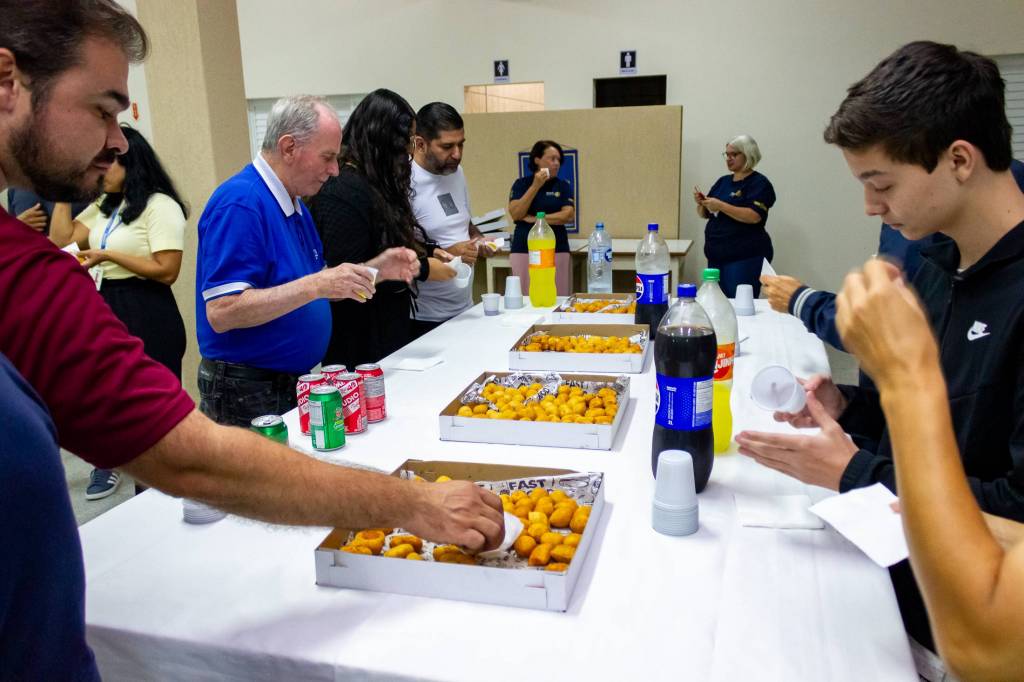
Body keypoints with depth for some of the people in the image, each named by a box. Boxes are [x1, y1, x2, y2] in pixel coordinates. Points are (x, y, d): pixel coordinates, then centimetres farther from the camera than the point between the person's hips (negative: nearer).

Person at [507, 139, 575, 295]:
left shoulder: (563, 186, 8)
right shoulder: (521, 184, 6)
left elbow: (569, 215, -5)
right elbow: (515, 214, -6)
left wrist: (535, 219, -8)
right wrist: (535, 186, -10)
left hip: (557, 250, 0)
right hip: (524, 250, 0)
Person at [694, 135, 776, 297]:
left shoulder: (759, 183, -5)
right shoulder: (723, 181, 15)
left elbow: (754, 216, -19)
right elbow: (705, 214, 18)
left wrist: (720, 206, -21)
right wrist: (701, 203, -3)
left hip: (746, 257, -6)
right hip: (716, 256, 7)